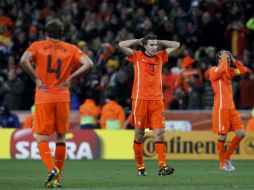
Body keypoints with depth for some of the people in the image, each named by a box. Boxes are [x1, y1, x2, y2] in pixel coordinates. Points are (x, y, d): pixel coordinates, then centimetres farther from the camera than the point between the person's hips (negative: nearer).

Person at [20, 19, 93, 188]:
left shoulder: (37, 46, 5)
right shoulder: (71, 49, 10)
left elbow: (24, 60, -14)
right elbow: (88, 64, -4)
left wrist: (36, 79, -6)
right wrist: (70, 78, 0)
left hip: (43, 98, -2)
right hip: (62, 98, 2)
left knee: (42, 138, 2)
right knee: (61, 138, 12)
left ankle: (52, 169, -22)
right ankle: (57, 179, 11)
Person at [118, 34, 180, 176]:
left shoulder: (160, 57, 14)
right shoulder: (137, 56, 4)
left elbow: (176, 45, 22)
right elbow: (121, 45, -6)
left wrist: (159, 42, 15)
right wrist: (139, 41, 4)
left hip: (157, 101, 3)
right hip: (140, 100, -2)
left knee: (160, 134, -9)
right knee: (139, 135, 3)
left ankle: (162, 166, -15)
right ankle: (140, 167, 12)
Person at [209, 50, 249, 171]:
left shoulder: (229, 71, 18)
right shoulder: (213, 70, -4)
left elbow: (243, 70, 17)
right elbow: (222, 69, -25)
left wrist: (234, 60, 9)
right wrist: (224, 58, -10)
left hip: (231, 108, 7)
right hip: (221, 108, -7)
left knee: (241, 134, 0)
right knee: (222, 136, -4)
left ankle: (227, 157, 14)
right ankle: (223, 164, 5)